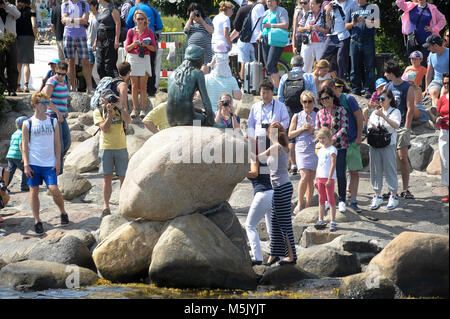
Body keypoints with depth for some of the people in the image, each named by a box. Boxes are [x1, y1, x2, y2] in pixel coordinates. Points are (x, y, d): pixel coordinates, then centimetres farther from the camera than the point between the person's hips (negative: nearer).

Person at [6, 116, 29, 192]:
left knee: (10, 172, 6)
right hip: (17, 156, -8)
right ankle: (24, 186, 7)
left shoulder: (14, 134, 19)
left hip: (10, 155, 8)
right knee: (25, 170, 6)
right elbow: (21, 144, -18)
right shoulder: (22, 133, -8)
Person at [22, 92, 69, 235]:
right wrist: (26, 165, -5)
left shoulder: (53, 122, 7)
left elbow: (57, 143, 9)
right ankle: (37, 221, 9)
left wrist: (58, 162, 1)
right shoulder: (28, 124, 2)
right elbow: (25, 145, 2)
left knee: (54, 189, -11)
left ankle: (63, 213, 12)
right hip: (33, 163, 0)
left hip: (50, 164, 0)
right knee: (34, 191, 1)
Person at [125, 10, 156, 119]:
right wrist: (134, 44, -14)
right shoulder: (131, 32, 5)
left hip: (145, 59, 0)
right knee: (134, 86, 0)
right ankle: (135, 109, 4)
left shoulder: (149, 31, 4)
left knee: (143, 86, -2)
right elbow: (127, 48, 5)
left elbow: (153, 48, 4)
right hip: (133, 58, 1)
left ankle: (143, 109, 0)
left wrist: (145, 45, -13)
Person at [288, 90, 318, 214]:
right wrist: (302, 129, -7)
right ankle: (299, 204, -5)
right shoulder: (297, 117, 8)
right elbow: (290, 134, 8)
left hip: (315, 149, 2)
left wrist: (315, 131, -5)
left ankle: (308, 206, 10)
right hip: (301, 148, -2)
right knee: (305, 176, -17)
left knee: (311, 179, 2)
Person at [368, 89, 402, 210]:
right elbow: (368, 125, 18)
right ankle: (377, 197, 11)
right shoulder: (375, 112, 18)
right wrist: (371, 127, -7)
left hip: (388, 145, -5)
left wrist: (383, 116, -24)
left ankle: (393, 196, 4)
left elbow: (396, 125, -14)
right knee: (375, 170, 5)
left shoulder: (395, 112, 3)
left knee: (390, 170, -3)